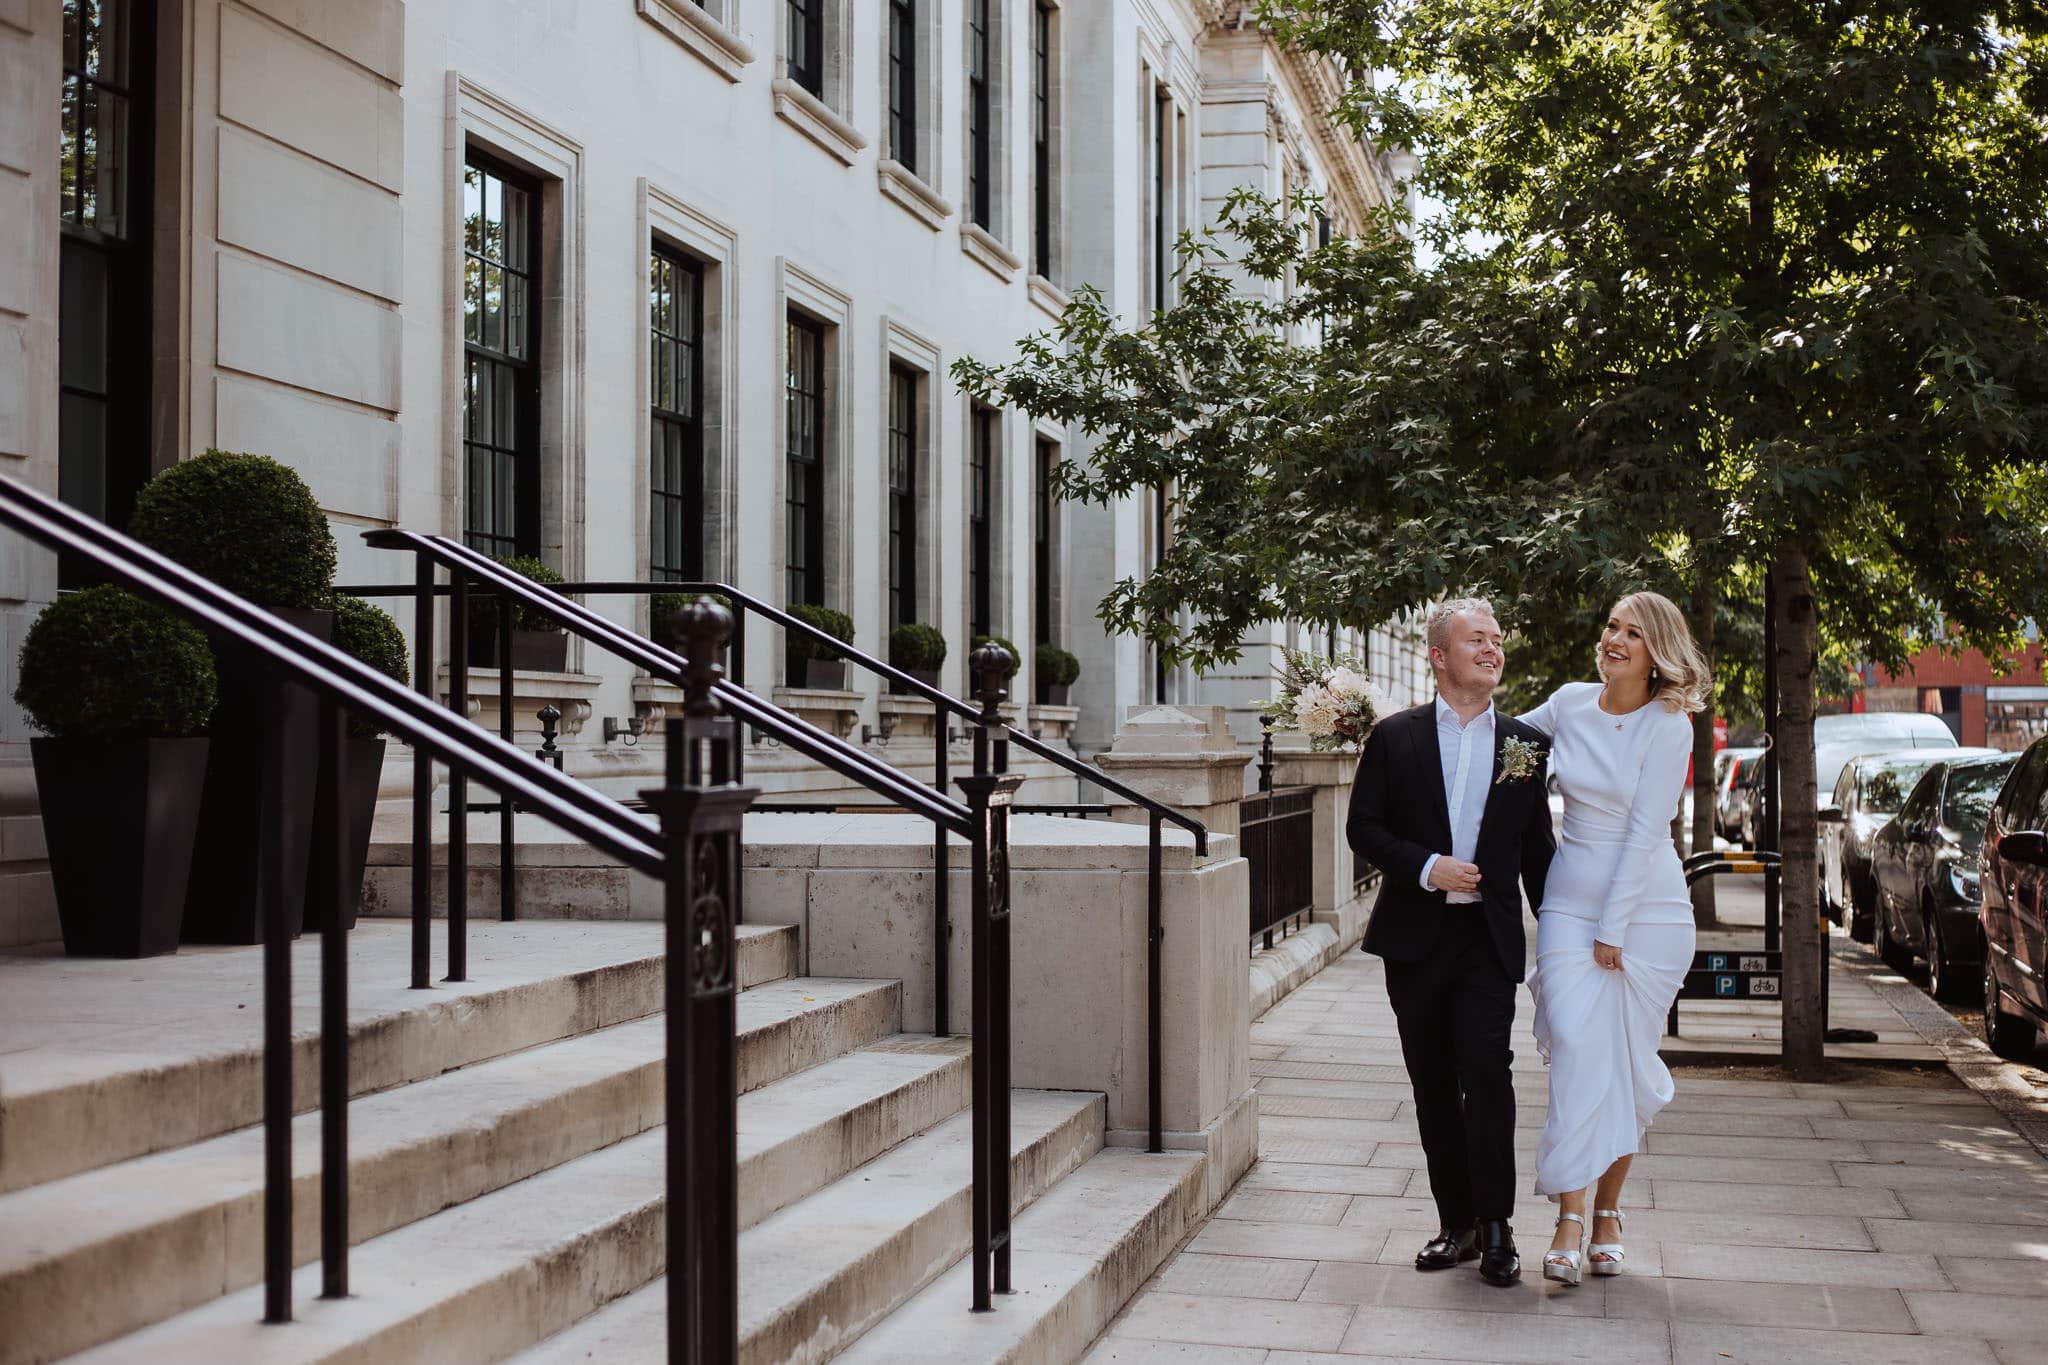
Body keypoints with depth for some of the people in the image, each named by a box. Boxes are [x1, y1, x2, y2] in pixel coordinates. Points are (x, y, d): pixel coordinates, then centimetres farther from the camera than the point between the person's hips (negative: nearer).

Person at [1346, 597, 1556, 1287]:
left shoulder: (1525, 744, 7)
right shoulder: (1395, 737, 3)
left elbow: (1537, 847, 10)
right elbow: (1363, 826, 1)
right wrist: (1425, 867, -13)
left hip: (1490, 937, -1)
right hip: (1416, 938, 1)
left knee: (1486, 1069, -14)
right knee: (1433, 1087, 7)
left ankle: (1495, 1227, -4)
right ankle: (1457, 1224, 18)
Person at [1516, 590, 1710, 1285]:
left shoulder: (1669, 726, -9)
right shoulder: (1569, 704, 2)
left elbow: (1646, 830, -12)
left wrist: (1613, 929, -12)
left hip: (1645, 909, -2)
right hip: (1570, 901, 2)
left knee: (1624, 1066, 4)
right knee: (1577, 1053, -9)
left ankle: (1607, 1213, 16)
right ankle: (1571, 1218, -10)